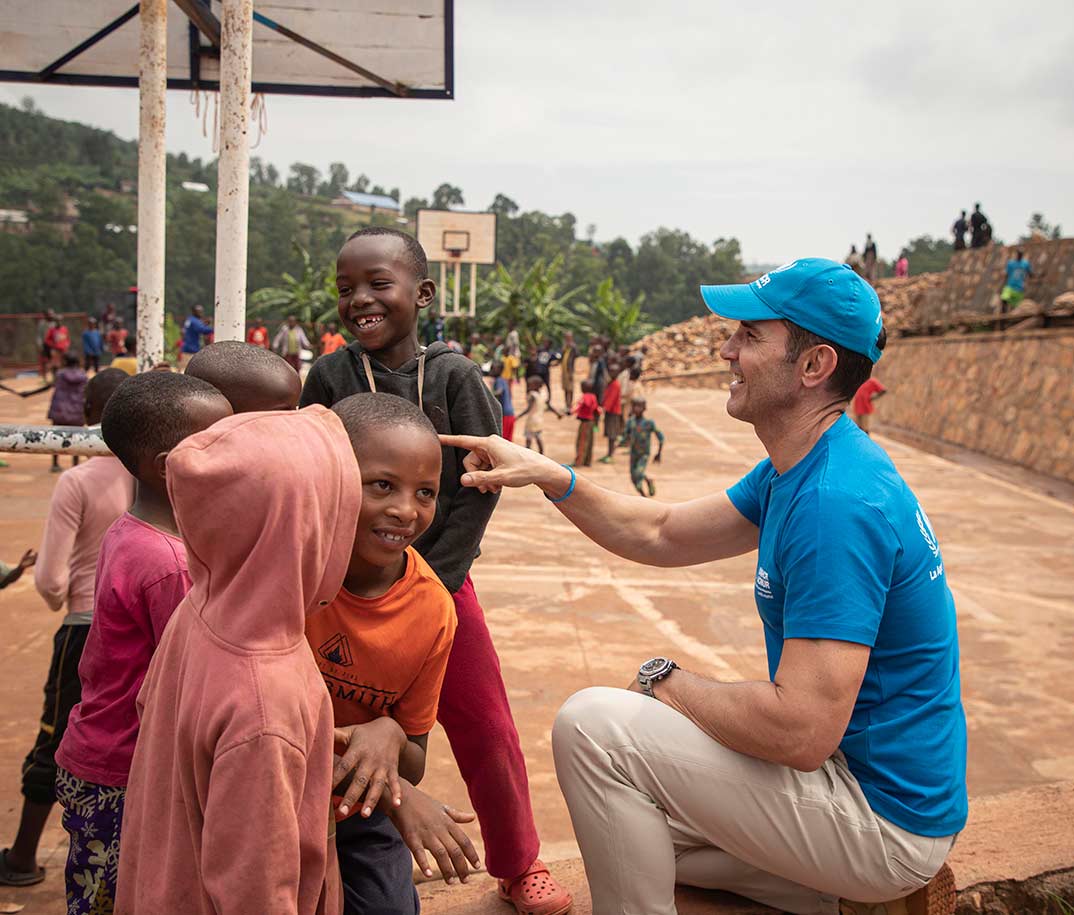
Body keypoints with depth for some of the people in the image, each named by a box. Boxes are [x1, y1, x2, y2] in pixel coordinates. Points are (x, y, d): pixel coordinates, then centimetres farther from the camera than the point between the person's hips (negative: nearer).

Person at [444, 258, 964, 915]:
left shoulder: (836, 504, -28)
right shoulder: (794, 473, 5)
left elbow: (802, 731, -32)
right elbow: (662, 534, 14)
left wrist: (668, 683, -15)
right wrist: (548, 475, 3)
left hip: (880, 808, -10)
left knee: (592, 725, -16)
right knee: (633, 830, 21)